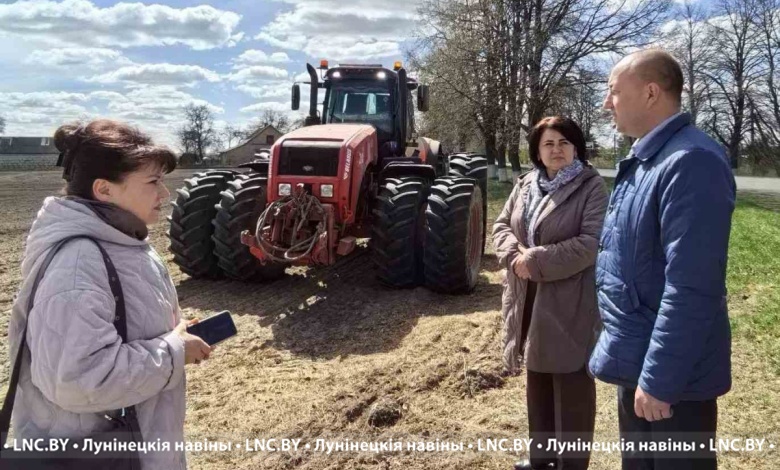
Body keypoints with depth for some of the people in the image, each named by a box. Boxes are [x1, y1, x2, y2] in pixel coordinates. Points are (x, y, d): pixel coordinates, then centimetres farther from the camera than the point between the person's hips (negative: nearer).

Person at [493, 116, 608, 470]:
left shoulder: (591, 187, -9)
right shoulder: (525, 185, 11)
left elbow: (591, 243, -19)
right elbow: (501, 224, 11)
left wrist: (537, 260, -20)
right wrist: (514, 254, -11)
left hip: (569, 302, -7)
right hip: (528, 298, 7)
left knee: (571, 385, 3)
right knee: (538, 380, 19)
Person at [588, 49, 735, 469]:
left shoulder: (690, 163, -23)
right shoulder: (642, 161, 9)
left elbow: (690, 286, -28)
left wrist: (659, 379, -24)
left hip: (670, 371, -9)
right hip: (635, 357, 9)